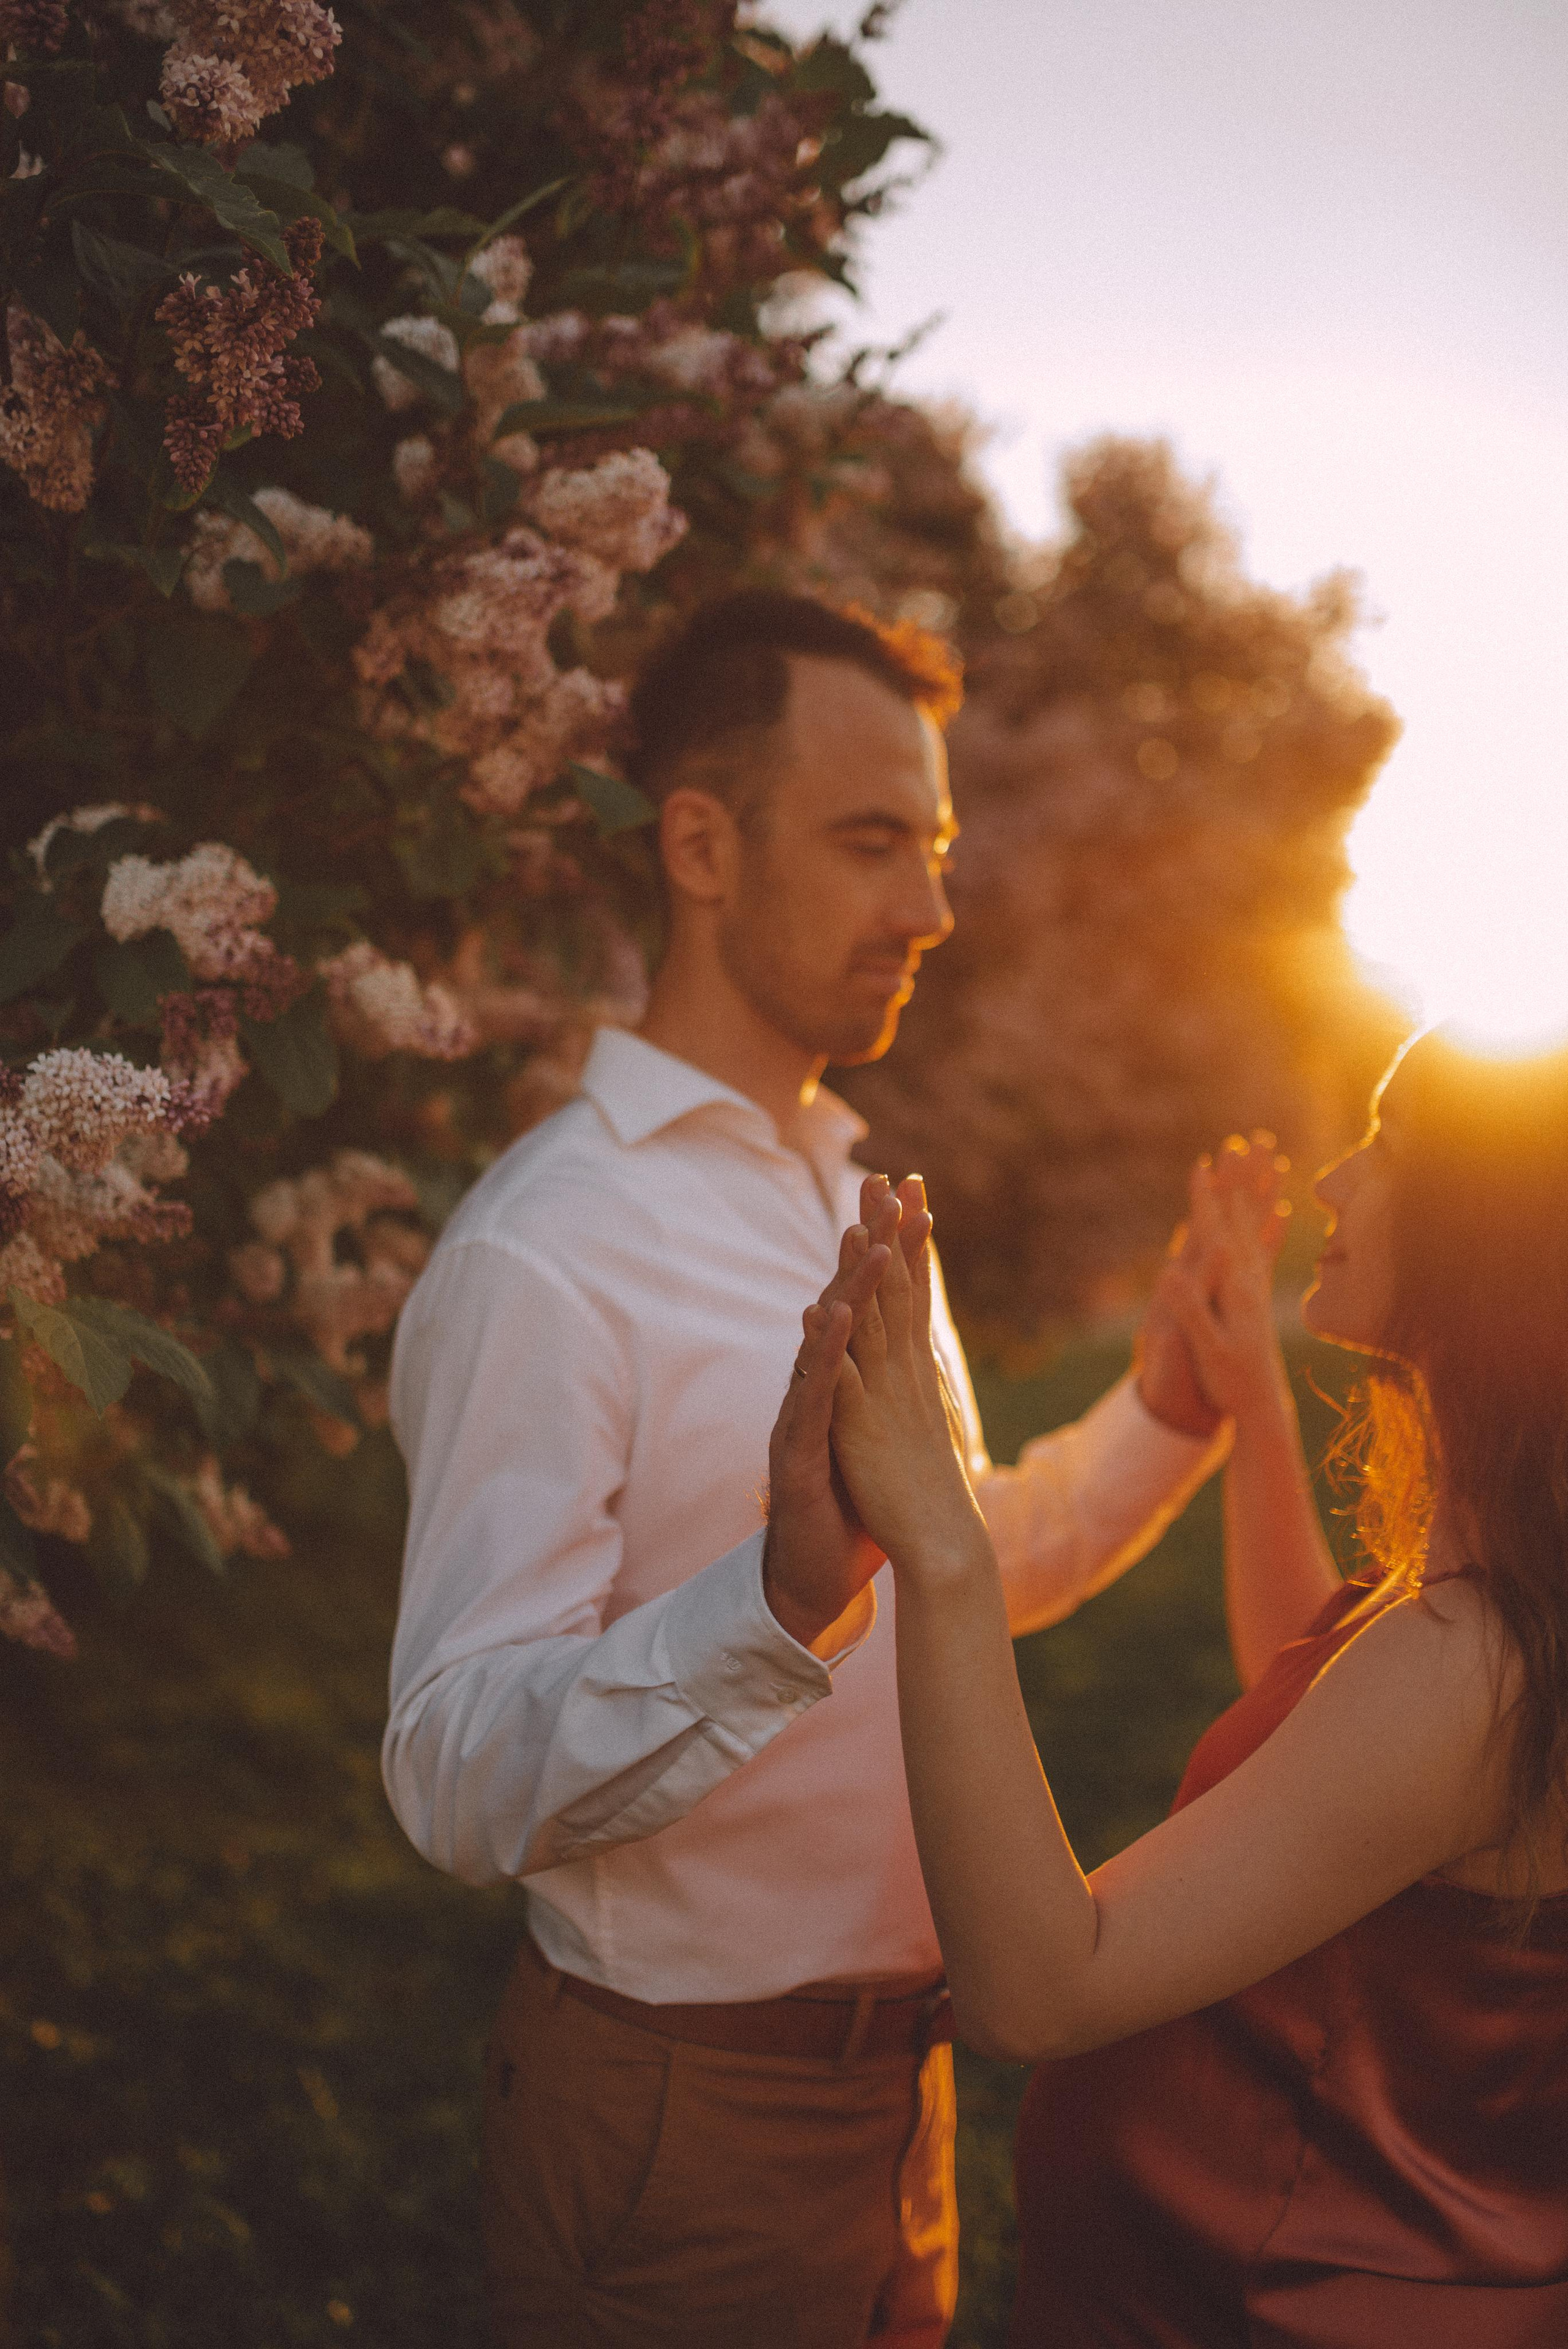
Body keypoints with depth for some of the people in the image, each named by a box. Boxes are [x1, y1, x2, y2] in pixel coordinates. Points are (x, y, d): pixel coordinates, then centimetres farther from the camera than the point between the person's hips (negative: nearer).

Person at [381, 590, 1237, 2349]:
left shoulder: (860, 1199, 8)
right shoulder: (541, 1254, -22)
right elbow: (460, 1786, -28)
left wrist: (1166, 1414, 2)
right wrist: (783, 1586, -42)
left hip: (898, 2072, 8)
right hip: (674, 2116, -7)